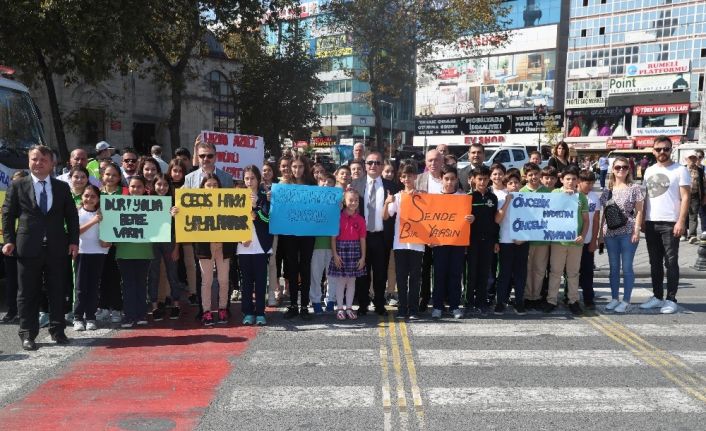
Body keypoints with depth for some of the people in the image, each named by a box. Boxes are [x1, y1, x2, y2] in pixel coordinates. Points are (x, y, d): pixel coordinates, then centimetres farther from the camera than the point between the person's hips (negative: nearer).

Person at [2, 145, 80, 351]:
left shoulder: (62, 187, 8)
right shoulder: (17, 186, 4)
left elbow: (72, 216, 8)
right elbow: (7, 214, 4)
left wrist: (74, 241, 0)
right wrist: (9, 240, -5)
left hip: (57, 248, 1)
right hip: (28, 248, -1)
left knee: (57, 291, 7)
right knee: (28, 293, 6)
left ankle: (57, 330, 19)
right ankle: (28, 334, 15)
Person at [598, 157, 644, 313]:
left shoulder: (635, 188, 0)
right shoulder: (607, 191, 11)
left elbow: (639, 212, -3)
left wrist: (636, 231, -11)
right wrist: (601, 233, 9)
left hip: (628, 233, -4)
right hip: (610, 234, 4)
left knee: (627, 267, -1)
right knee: (614, 267, 9)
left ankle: (626, 300, 7)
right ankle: (614, 298, 18)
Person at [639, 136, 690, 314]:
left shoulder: (680, 170, -3)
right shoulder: (649, 171, 13)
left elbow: (685, 198, -8)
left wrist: (681, 221, -16)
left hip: (670, 223, -5)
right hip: (650, 223, 5)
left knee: (671, 262, -1)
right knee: (655, 263, 11)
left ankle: (671, 299, 6)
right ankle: (657, 296, 20)